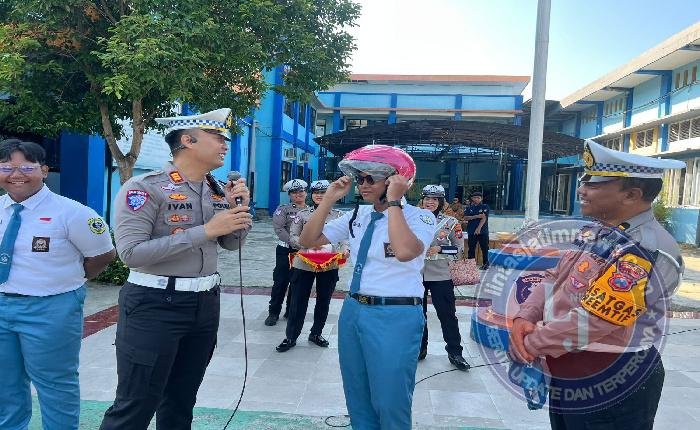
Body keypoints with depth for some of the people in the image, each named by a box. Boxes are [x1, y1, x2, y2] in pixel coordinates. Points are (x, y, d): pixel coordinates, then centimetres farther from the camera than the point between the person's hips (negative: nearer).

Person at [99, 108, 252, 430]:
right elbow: (131, 253, -22)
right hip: (154, 306, -6)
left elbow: (232, 243, 14)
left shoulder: (218, 191, 6)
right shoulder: (144, 188, -14)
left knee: (181, 403, 18)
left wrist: (239, 208, -6)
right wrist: (205, 231, -23)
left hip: (205, 305, 6)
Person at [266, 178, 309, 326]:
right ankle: (273, 312, 12)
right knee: (280, 282, 0)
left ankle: (290, 311, 25)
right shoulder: (283, 209, -2)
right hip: (285, 251, -3)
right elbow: (279, 229, -13)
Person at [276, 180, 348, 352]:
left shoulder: (338, 215, 4)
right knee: (298, 301, 4)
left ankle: (316, 334, 31)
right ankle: (291, 337, 17)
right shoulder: (302, 214, 4)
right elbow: (292, 237, 1)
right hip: (304, 264, -1)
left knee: (323, 301, 13)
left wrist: (344, 250, -18)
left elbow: (345, 238, 3)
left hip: (329, 265, 1)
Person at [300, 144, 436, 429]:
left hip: (395, 317, -6)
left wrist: (393, 201, -24)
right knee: (357, 401, 20)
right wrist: (329, 199, -3)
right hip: (353, 311, 6)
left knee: (390, 404, 7)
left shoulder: (419, 217, -10)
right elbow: (308, 240, 6)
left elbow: (405, 252, -32)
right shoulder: (357, 216, 7)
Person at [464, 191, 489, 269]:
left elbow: (484, 218, -10)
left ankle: (485, 263, 11)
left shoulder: (485, 206, 1)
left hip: (483, 231, -2)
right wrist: (476, 216, -16)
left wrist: (479, 228, -21)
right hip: (471, 232, 2)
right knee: (471, 248, 5)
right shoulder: (468, 208, 9)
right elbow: (465, 218, -2)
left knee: (484, 248, 1)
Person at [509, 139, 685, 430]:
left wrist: (528, 345, -18)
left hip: (610, 392, -8)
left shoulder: (648, 252, -26)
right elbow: (554, 280, 7)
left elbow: (588, 323, -28)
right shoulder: (594, 231, 4)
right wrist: (524, 318, -10)